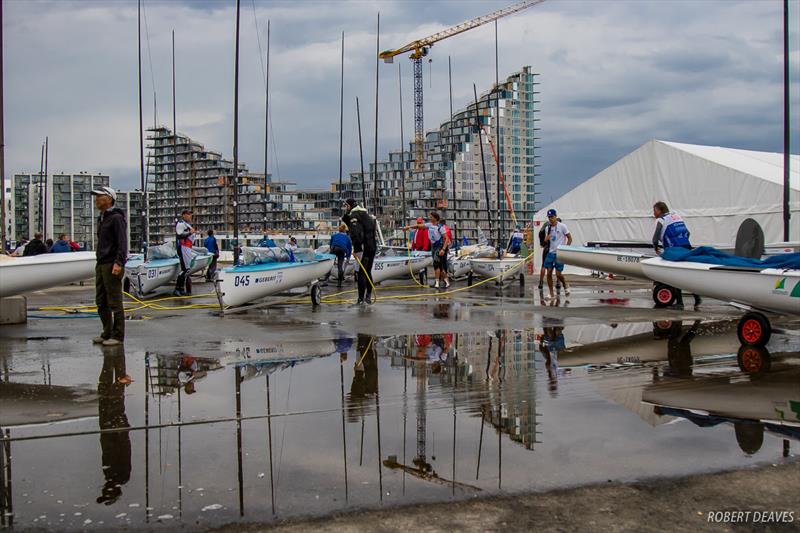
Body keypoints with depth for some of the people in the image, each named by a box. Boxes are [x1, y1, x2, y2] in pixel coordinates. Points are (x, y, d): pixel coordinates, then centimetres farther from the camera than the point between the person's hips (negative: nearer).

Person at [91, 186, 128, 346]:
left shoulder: (116, 218, -9)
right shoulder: (101, 219, 19)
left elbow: (122, 242, -17)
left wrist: (119, 263, -26)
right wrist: (99, 263, 18)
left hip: (112, 266, -9)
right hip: (101, 265, 9)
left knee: (114, 302, -5)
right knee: (101, 302, 12)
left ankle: (118, 336, -1)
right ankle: (107, 333, 20)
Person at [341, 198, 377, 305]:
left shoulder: (354, 216, -11)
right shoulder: (366, 215, 19)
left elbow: (356, 234, -21)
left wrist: (356, 249, -22)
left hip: (363, 248, -9)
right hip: (373, 247, 9)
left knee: (361, 273, -5)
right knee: (368, 272, 17)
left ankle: (361, 298, -6)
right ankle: (368, 296, 22)